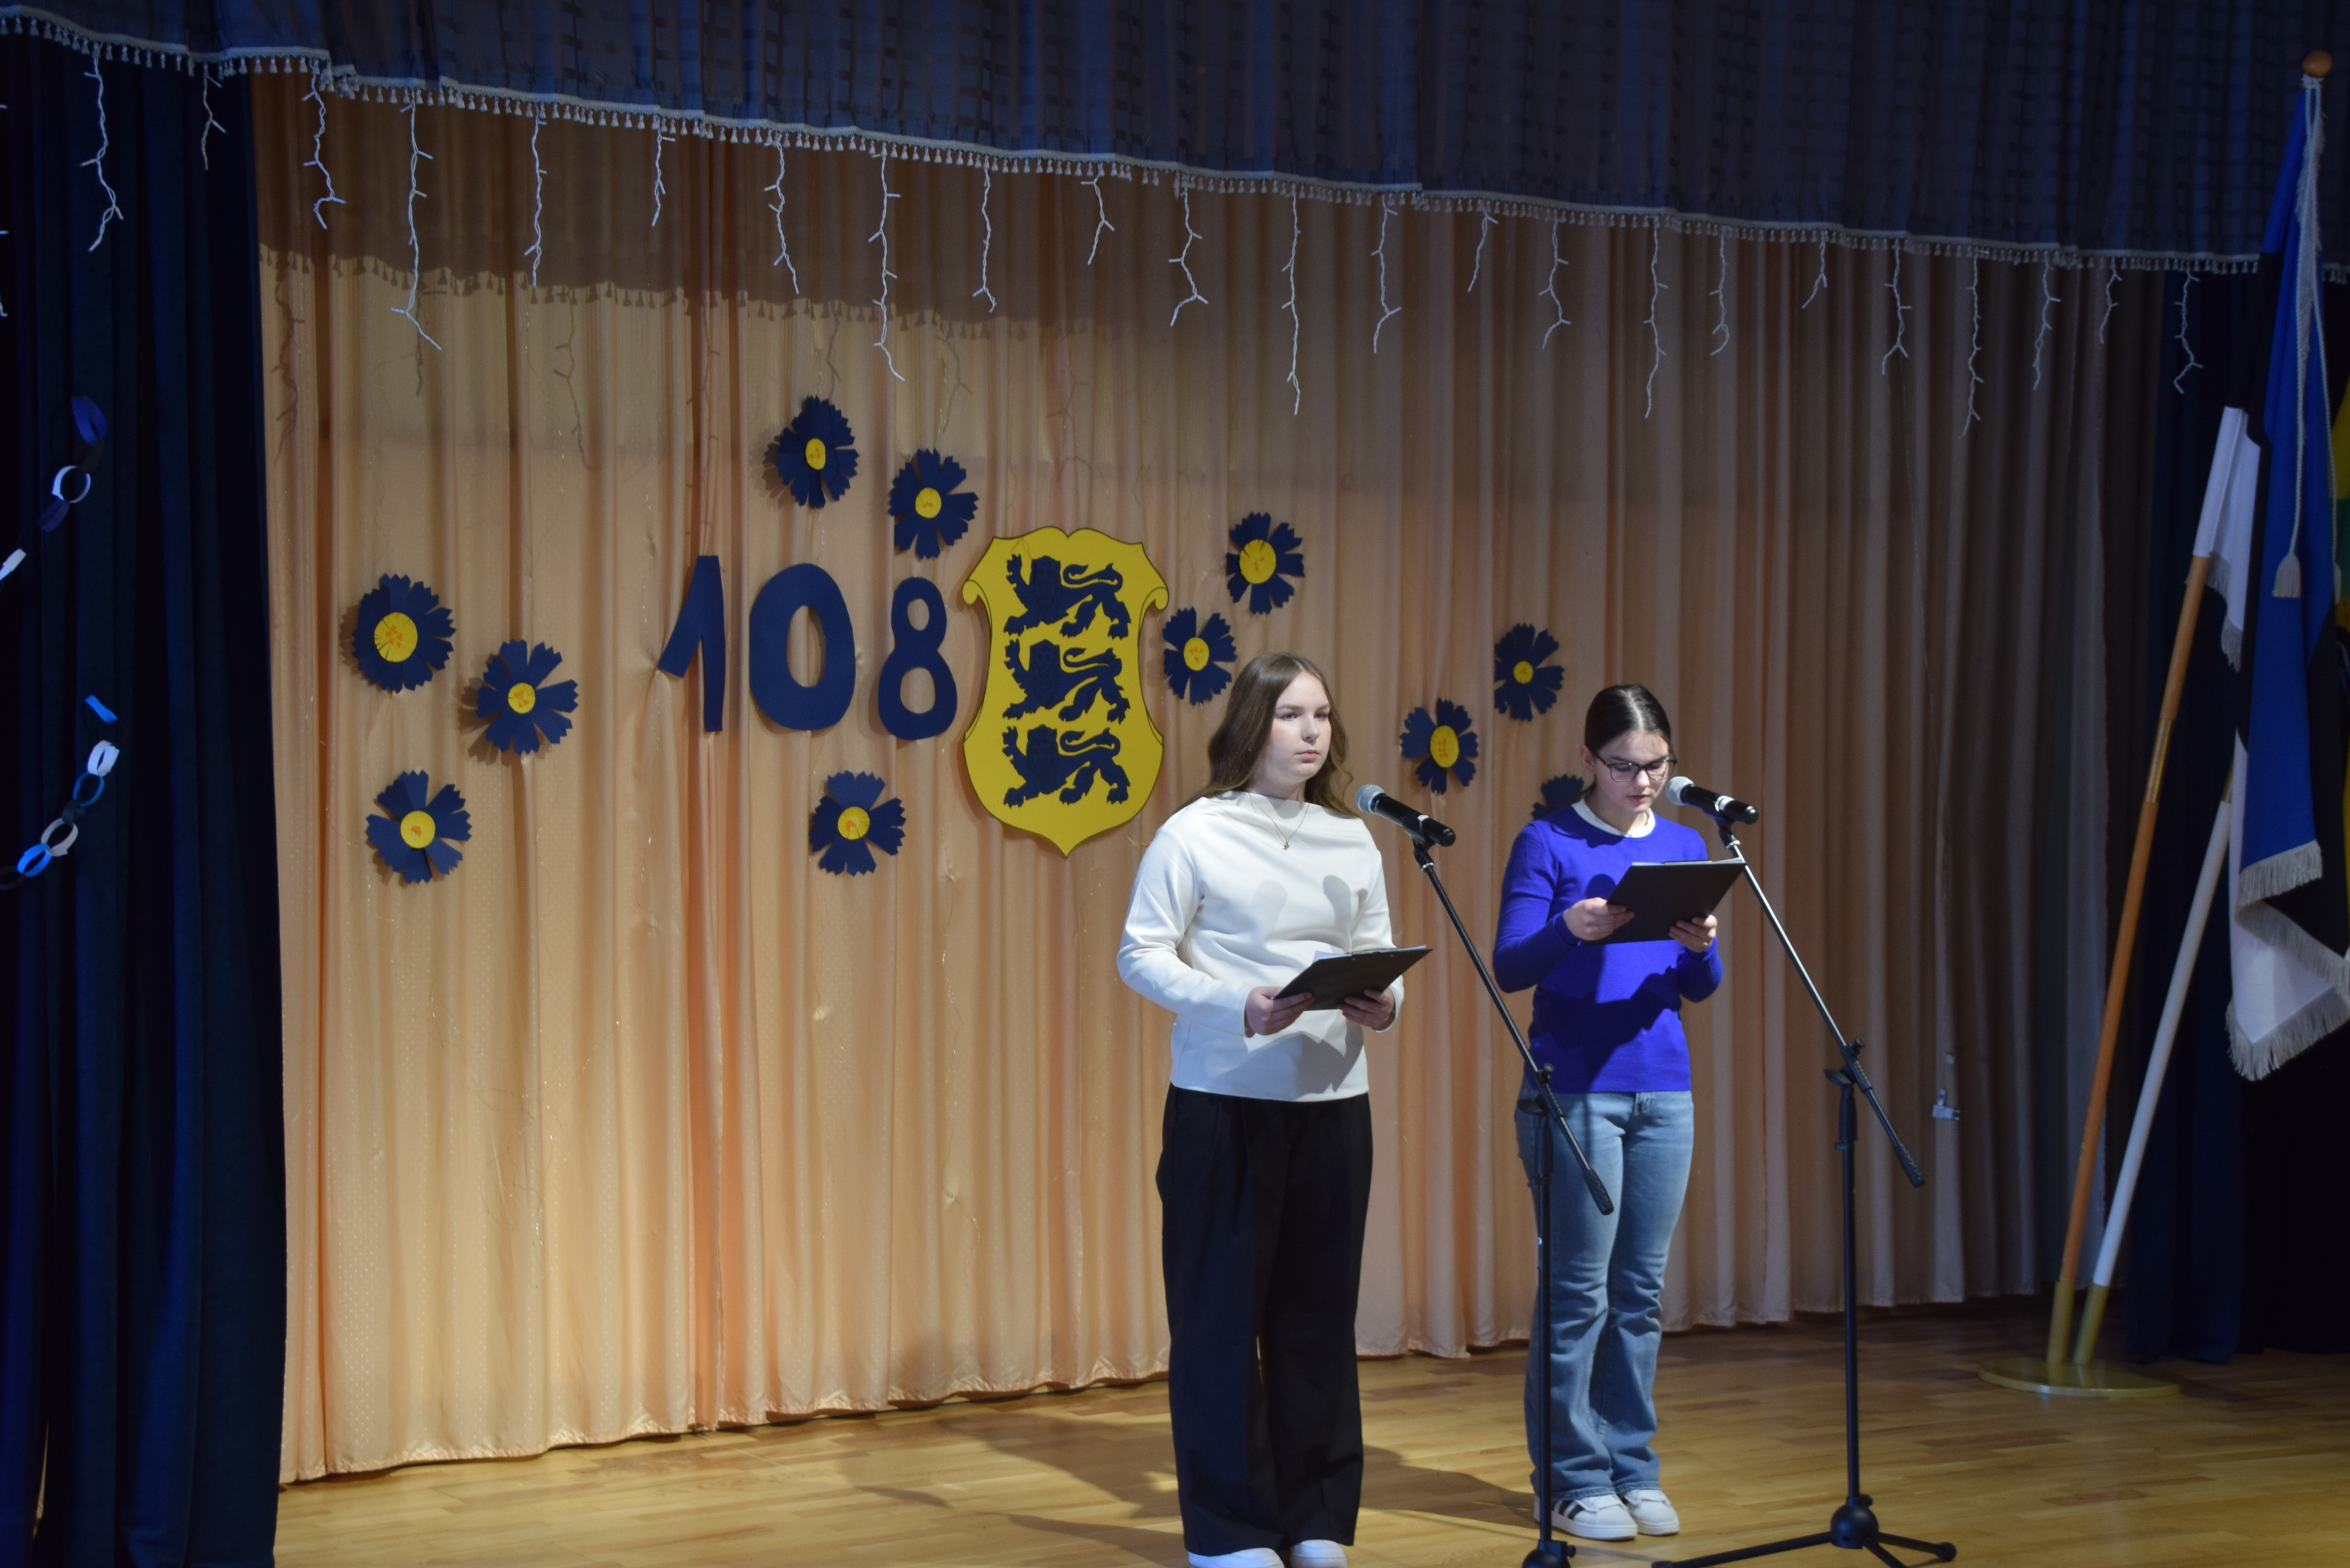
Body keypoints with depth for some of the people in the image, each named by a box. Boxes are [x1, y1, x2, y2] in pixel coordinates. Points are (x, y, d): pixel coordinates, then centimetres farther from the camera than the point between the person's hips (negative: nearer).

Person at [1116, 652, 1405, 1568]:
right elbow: (1141, 954, -7)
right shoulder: (1195, 834, -3)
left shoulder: (1352, 841, 12)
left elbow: (1380, 955, 14)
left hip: (1332, 1099, 5)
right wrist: (1238, 1005, -21)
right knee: (1221, 1310, 0)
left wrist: (1383, 1004, -10)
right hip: (1223, 1102, -4)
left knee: (1318, 1306, 9)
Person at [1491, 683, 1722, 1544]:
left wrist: (1700, 947, -14)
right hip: (1575, 1090, -4)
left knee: (1641, 1291, 8)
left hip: (1663, 1092, 4)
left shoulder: (1684, 847, 11)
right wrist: (1570, 929, -29)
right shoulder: (1547, 843, -3)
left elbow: (1700, 987, 9)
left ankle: (1632, 1466, 18)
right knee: (1578, 1290, -2)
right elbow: (1511, 966, -10)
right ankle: (1573, 1479, 6)